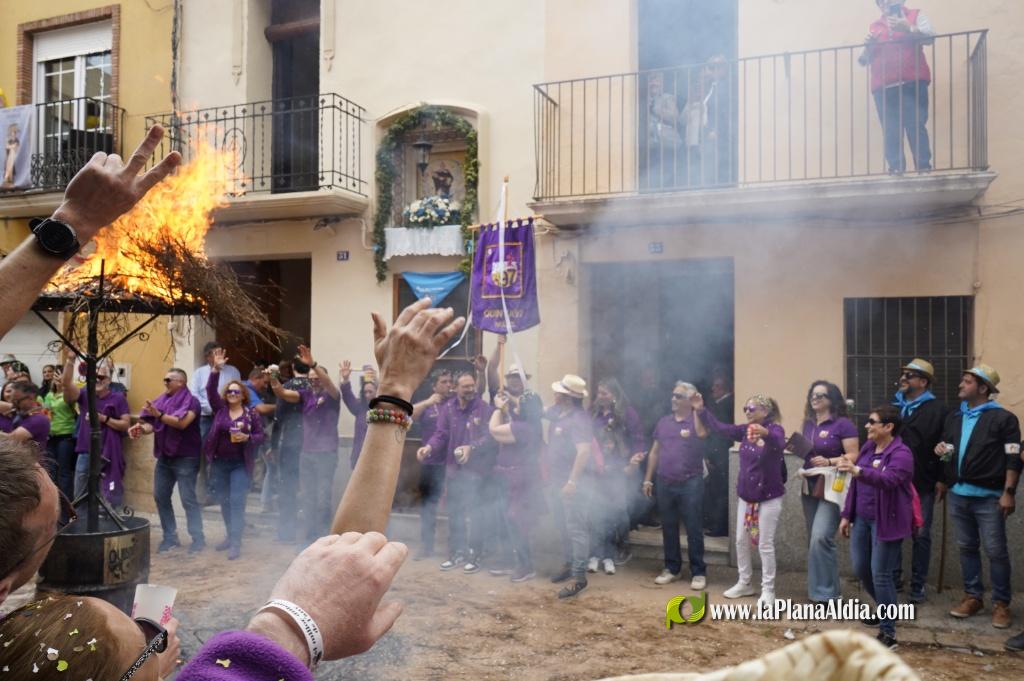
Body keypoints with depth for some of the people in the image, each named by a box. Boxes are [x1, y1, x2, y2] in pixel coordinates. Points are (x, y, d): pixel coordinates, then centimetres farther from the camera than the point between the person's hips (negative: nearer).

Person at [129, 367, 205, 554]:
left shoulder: (191, 401, -8)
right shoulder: (162, 400, 10)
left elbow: (182, 423, -22)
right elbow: (153, 424, 3)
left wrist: (159, 414, -30)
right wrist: (141, 428, -18)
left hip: (185, 458, -7)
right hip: (164, 456, 7)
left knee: (188, 498, -6)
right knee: (160, 496, 7)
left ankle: (198, 538, 3)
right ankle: (170, 536, 18)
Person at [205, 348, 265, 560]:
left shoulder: (252, 413, -2)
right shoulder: (220, 408, 4)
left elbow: (260, 436, 0)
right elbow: (210, 390, -9)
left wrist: (247, 438, -21)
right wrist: (216, 369, -21)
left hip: (240, 464, -3)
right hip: (219, 463, 3)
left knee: (237, 501, -9)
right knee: (224, 502, 13)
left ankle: (236, 543, -5)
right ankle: (230, 536, 28)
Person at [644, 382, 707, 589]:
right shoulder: (664, 421, 10)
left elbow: (702, 434, -30)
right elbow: (655, 452, 13)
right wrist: (648, 479, 11)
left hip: (690, 483, -4)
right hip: (664, 483, 5)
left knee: (694, 529, 2)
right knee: (668, 528, 12)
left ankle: (698, 572, 11)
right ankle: (672, 568, 24)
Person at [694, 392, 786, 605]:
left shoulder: (775, 429, -15)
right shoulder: (745, 431, 4)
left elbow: (779, 443, -38)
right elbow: (719, 427, 4)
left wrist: (765, 433, -60)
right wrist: (701, 410, -7)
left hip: (769, 497, -7)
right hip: (745, 495, 7)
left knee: (765, 544, 0)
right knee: (741, 540, 13)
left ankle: (768, 590, 12)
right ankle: (744, 583, 28)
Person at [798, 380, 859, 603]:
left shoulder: (843, 424, -8)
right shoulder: (808, 424, 11)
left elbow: (854, 456, -12)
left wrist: (829, 462, -24)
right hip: (810, 487, 7)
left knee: (821, 537, -17)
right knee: (814, 540, 11)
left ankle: (825, 592, -5)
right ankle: (828, 588, 25)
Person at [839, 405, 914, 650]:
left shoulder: (901, 453, -15)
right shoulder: (867, 448, 8)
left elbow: (889, 480, -34)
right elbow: (856, 484, 14)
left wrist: (857, 470, -49)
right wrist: (847, 515, 13)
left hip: (886, 521, -7)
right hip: (862, 518, 8)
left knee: (880, 574, -5)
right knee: (860, 569, 13)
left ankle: (888, 632, 6)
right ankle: (886, 608, 38)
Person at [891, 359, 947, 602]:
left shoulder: (937, 410, -4)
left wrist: (942, 480, -12)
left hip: (922, 485, -4)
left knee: (921, 536, 5)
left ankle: (918, 585, 15)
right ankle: (893, 579, 23)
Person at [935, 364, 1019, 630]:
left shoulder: (1003, 418, -5)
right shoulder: (954, 417, 14)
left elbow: (1013, 458, -9)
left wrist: (1008, 492, -14)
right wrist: (942, 450, 1)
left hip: (988, 496, -6)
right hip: (958, 494, 6)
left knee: (996, 551, 0)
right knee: (967, 547, 12)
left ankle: (1001, 603, 11)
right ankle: (973, 597, 22)